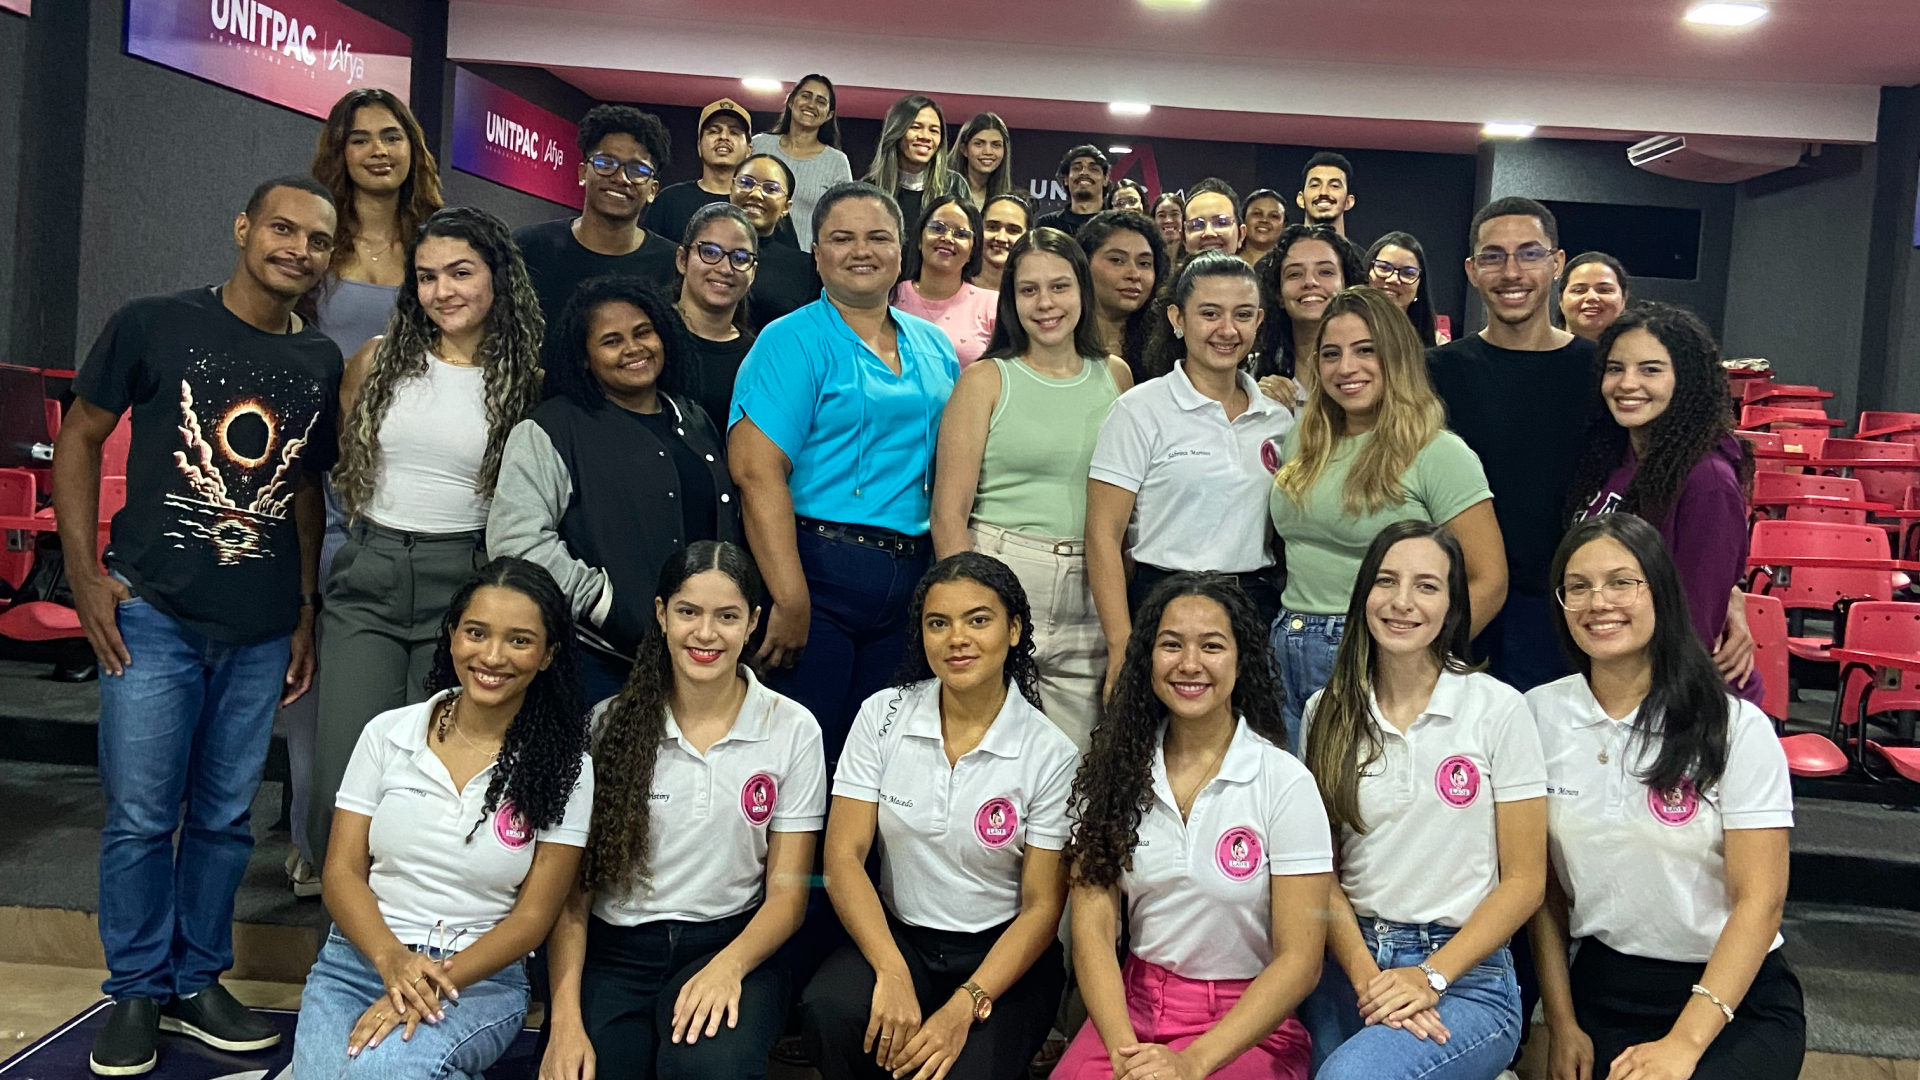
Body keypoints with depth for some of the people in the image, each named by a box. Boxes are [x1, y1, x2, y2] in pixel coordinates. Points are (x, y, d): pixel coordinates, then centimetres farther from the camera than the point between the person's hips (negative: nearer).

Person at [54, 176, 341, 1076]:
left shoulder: (321, 363, 7)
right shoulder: (154, 324, -3)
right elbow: (79, 437, 3)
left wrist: (307, 613, 12)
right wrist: (86, 575, -5)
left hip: (262, 631, 3)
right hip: (154, 613, -3)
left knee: (225, 817, 10)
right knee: (141, 815, 3)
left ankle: (196, 982, 26)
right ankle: (136, 994, 21)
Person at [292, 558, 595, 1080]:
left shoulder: (563, 766, -3)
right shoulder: (388, 733, 3)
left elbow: (534, 915, -4)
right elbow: (343, 870, 3)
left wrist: (436, 984, -18)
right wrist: (392, 959, -16)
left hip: (480, 978, -2)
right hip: (360, 958, 2)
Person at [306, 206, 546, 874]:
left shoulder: (525, 381, 2)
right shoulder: (382, 359, 7)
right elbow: (337, 460, 20)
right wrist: (373, 534, 15)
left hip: (464, 586, -1)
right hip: (368, 579, 2)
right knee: (343, 779, -4)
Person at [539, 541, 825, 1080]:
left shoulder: (792, 730, 0)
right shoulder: (611, 724, 1)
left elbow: (787, 893, 1)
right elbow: (573, 886, -1)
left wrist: (729, 965, -19)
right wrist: (565, 1019, -13)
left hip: (732, 942, -1)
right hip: (614, 951, 1)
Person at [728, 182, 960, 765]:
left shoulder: (934, 346, 13)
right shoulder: (793, 342, -6)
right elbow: (758, 470, -15)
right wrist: (791, 601, -21)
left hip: (911, 579, 6)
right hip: (819, 571, -6)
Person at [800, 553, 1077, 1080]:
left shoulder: (1050, 754, -9)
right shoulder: (882, 716, -3)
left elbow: (1041, 908, -7)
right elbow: (843, 857, -8)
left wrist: (964, 1008, -20)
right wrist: (892, 974, -22)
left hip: (1003, 951, -1)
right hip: (896, 935, 2)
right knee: (827, 1011, -30)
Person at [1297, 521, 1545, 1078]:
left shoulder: (1498, 709, -3)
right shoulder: (1328, 712, 6)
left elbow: (1524, 880, -2)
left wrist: (1431, 976, -12)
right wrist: (1365, 975, -11)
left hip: (1465, 975, -3)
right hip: (1349, 964, 3)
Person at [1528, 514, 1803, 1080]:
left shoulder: (1737, 728, -10)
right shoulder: (1538, 715, -2)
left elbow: (1759, 901, -11)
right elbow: (1541, 884, 4)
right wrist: (1562, 1024, 0)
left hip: (1738, 997, -2)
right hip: (1601, 986, 2)